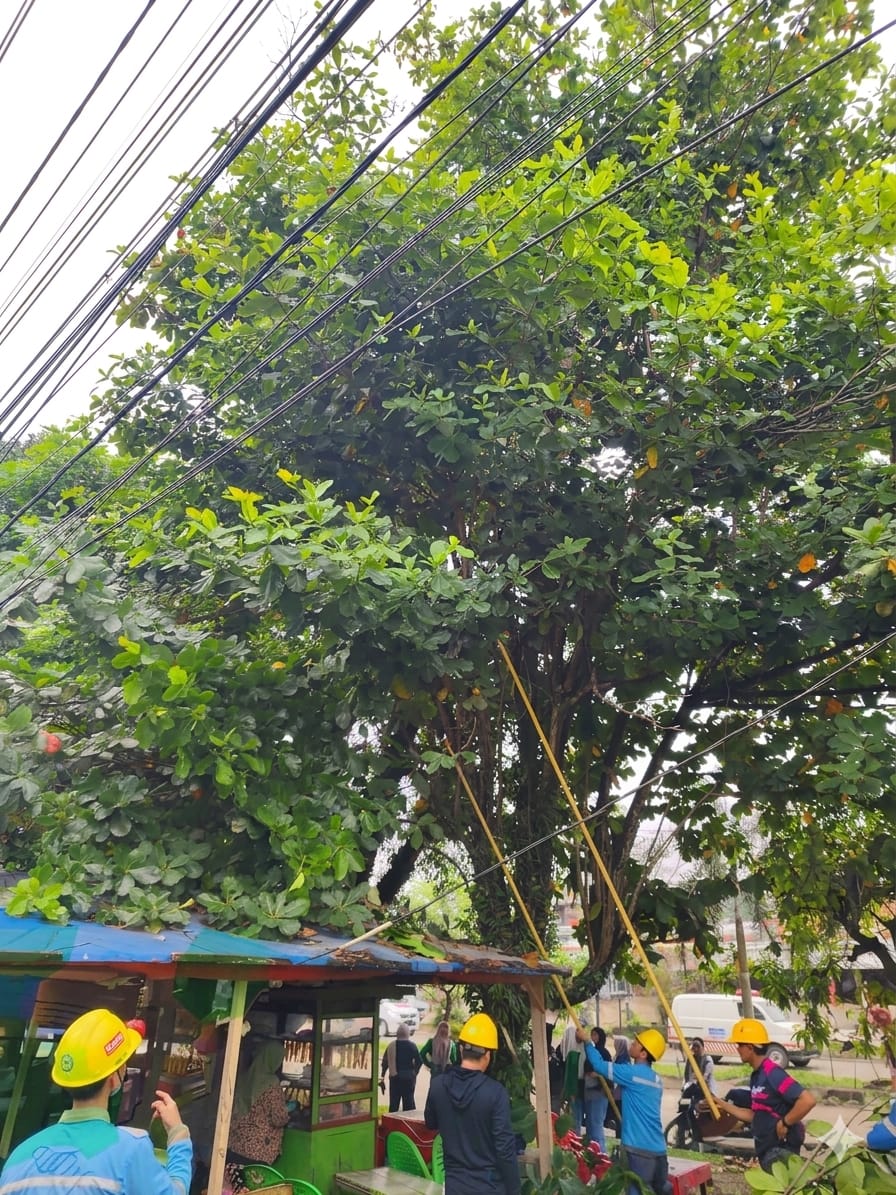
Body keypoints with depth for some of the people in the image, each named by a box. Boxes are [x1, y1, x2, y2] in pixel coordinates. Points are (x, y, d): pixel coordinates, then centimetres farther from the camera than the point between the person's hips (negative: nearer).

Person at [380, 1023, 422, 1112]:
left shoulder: (391, 1045, -3)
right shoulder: (412, 1046, -7)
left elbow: (385, 1061, -1)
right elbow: (419, 1061, -6)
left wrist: (382, 1074, 8)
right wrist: (415, 1072, 9)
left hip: (394, 1077, 1)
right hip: (409, 1077, -1)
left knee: (394, 1101, 10)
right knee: (409, 1101, 8)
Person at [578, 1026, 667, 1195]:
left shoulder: (633, 1073, -13)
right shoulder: (655, 1079, 14)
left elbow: (599, 1064, -9)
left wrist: (586, 1041, 5)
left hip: (639, 1149, -8)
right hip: (658, 1149, 8)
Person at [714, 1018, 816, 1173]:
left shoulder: (772, 1073, -21)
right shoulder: (756, 1076, 9)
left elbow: (808, 1100, -30)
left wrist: (785, 1123, -23)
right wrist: (723, 1105, 11)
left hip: (780, 1151, -10)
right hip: (767, 1149, 10)